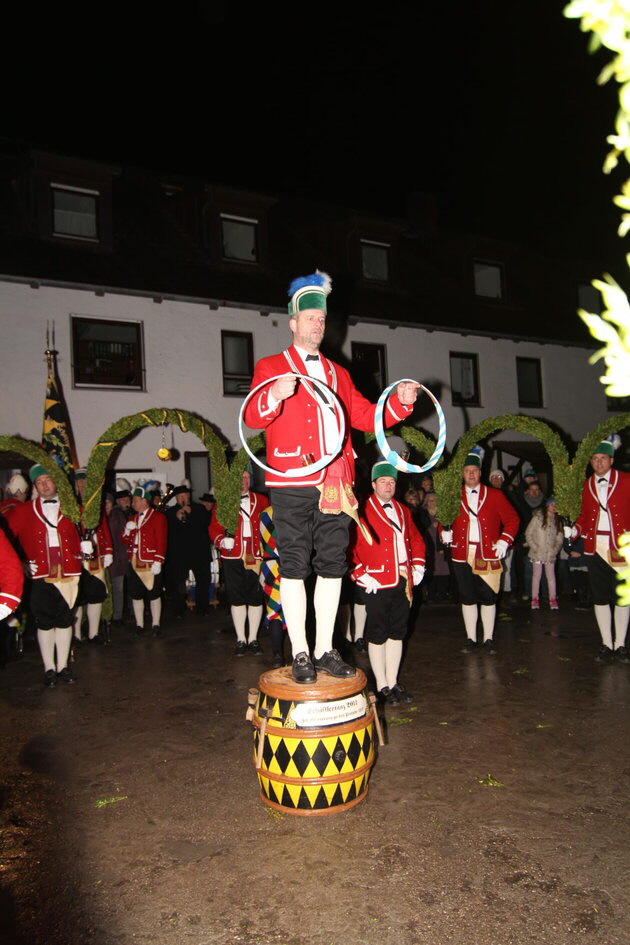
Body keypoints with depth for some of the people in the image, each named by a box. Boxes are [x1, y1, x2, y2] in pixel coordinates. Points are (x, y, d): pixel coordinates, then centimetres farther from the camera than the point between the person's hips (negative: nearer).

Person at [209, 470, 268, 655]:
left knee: (256, 598, 3)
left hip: (255, 556, 1)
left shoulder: (261, 500, 11)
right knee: (237, 598, 4)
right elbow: (215, 527, 5)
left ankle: (253, 639, 15)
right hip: (233, 557, -1)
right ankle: (241, 639, 15)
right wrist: (221, 540, -14)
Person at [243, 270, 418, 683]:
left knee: (332, 566, 7)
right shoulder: (271, 366, 7)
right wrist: (275, 396, -27)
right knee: (295, 567, -1)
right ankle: (300, 653, 9)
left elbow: (364, 416, 17)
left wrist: (400, 402, 1)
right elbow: (253, 417, -7)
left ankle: (326, 650, 18)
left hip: (335, 483, 5)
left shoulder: (338, 373, 22)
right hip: (292, 484, -5)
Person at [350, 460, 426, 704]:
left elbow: (416, 540, 25)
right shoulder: (362, 512, -7)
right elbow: (348, 546, -12)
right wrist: (361, 575, -16)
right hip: (378, 584, -6)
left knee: (397, 633, 12)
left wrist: (418, 566, 13)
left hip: (403, 583, 6)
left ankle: (393, 683, 23)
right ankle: (382, 686, 14)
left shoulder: (403, 510, 15)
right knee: (377, 636, 3)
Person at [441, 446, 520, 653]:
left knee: (488, 598, 3)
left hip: (488, 555, -1)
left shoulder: (495, 495, 4)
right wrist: (445, 533, -8)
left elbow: (512, 519, 6)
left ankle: (488, 639, 15)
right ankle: (471, 639, 18)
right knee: (467, 599, 7)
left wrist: (504, 541, -5)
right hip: (462, 555, 1)